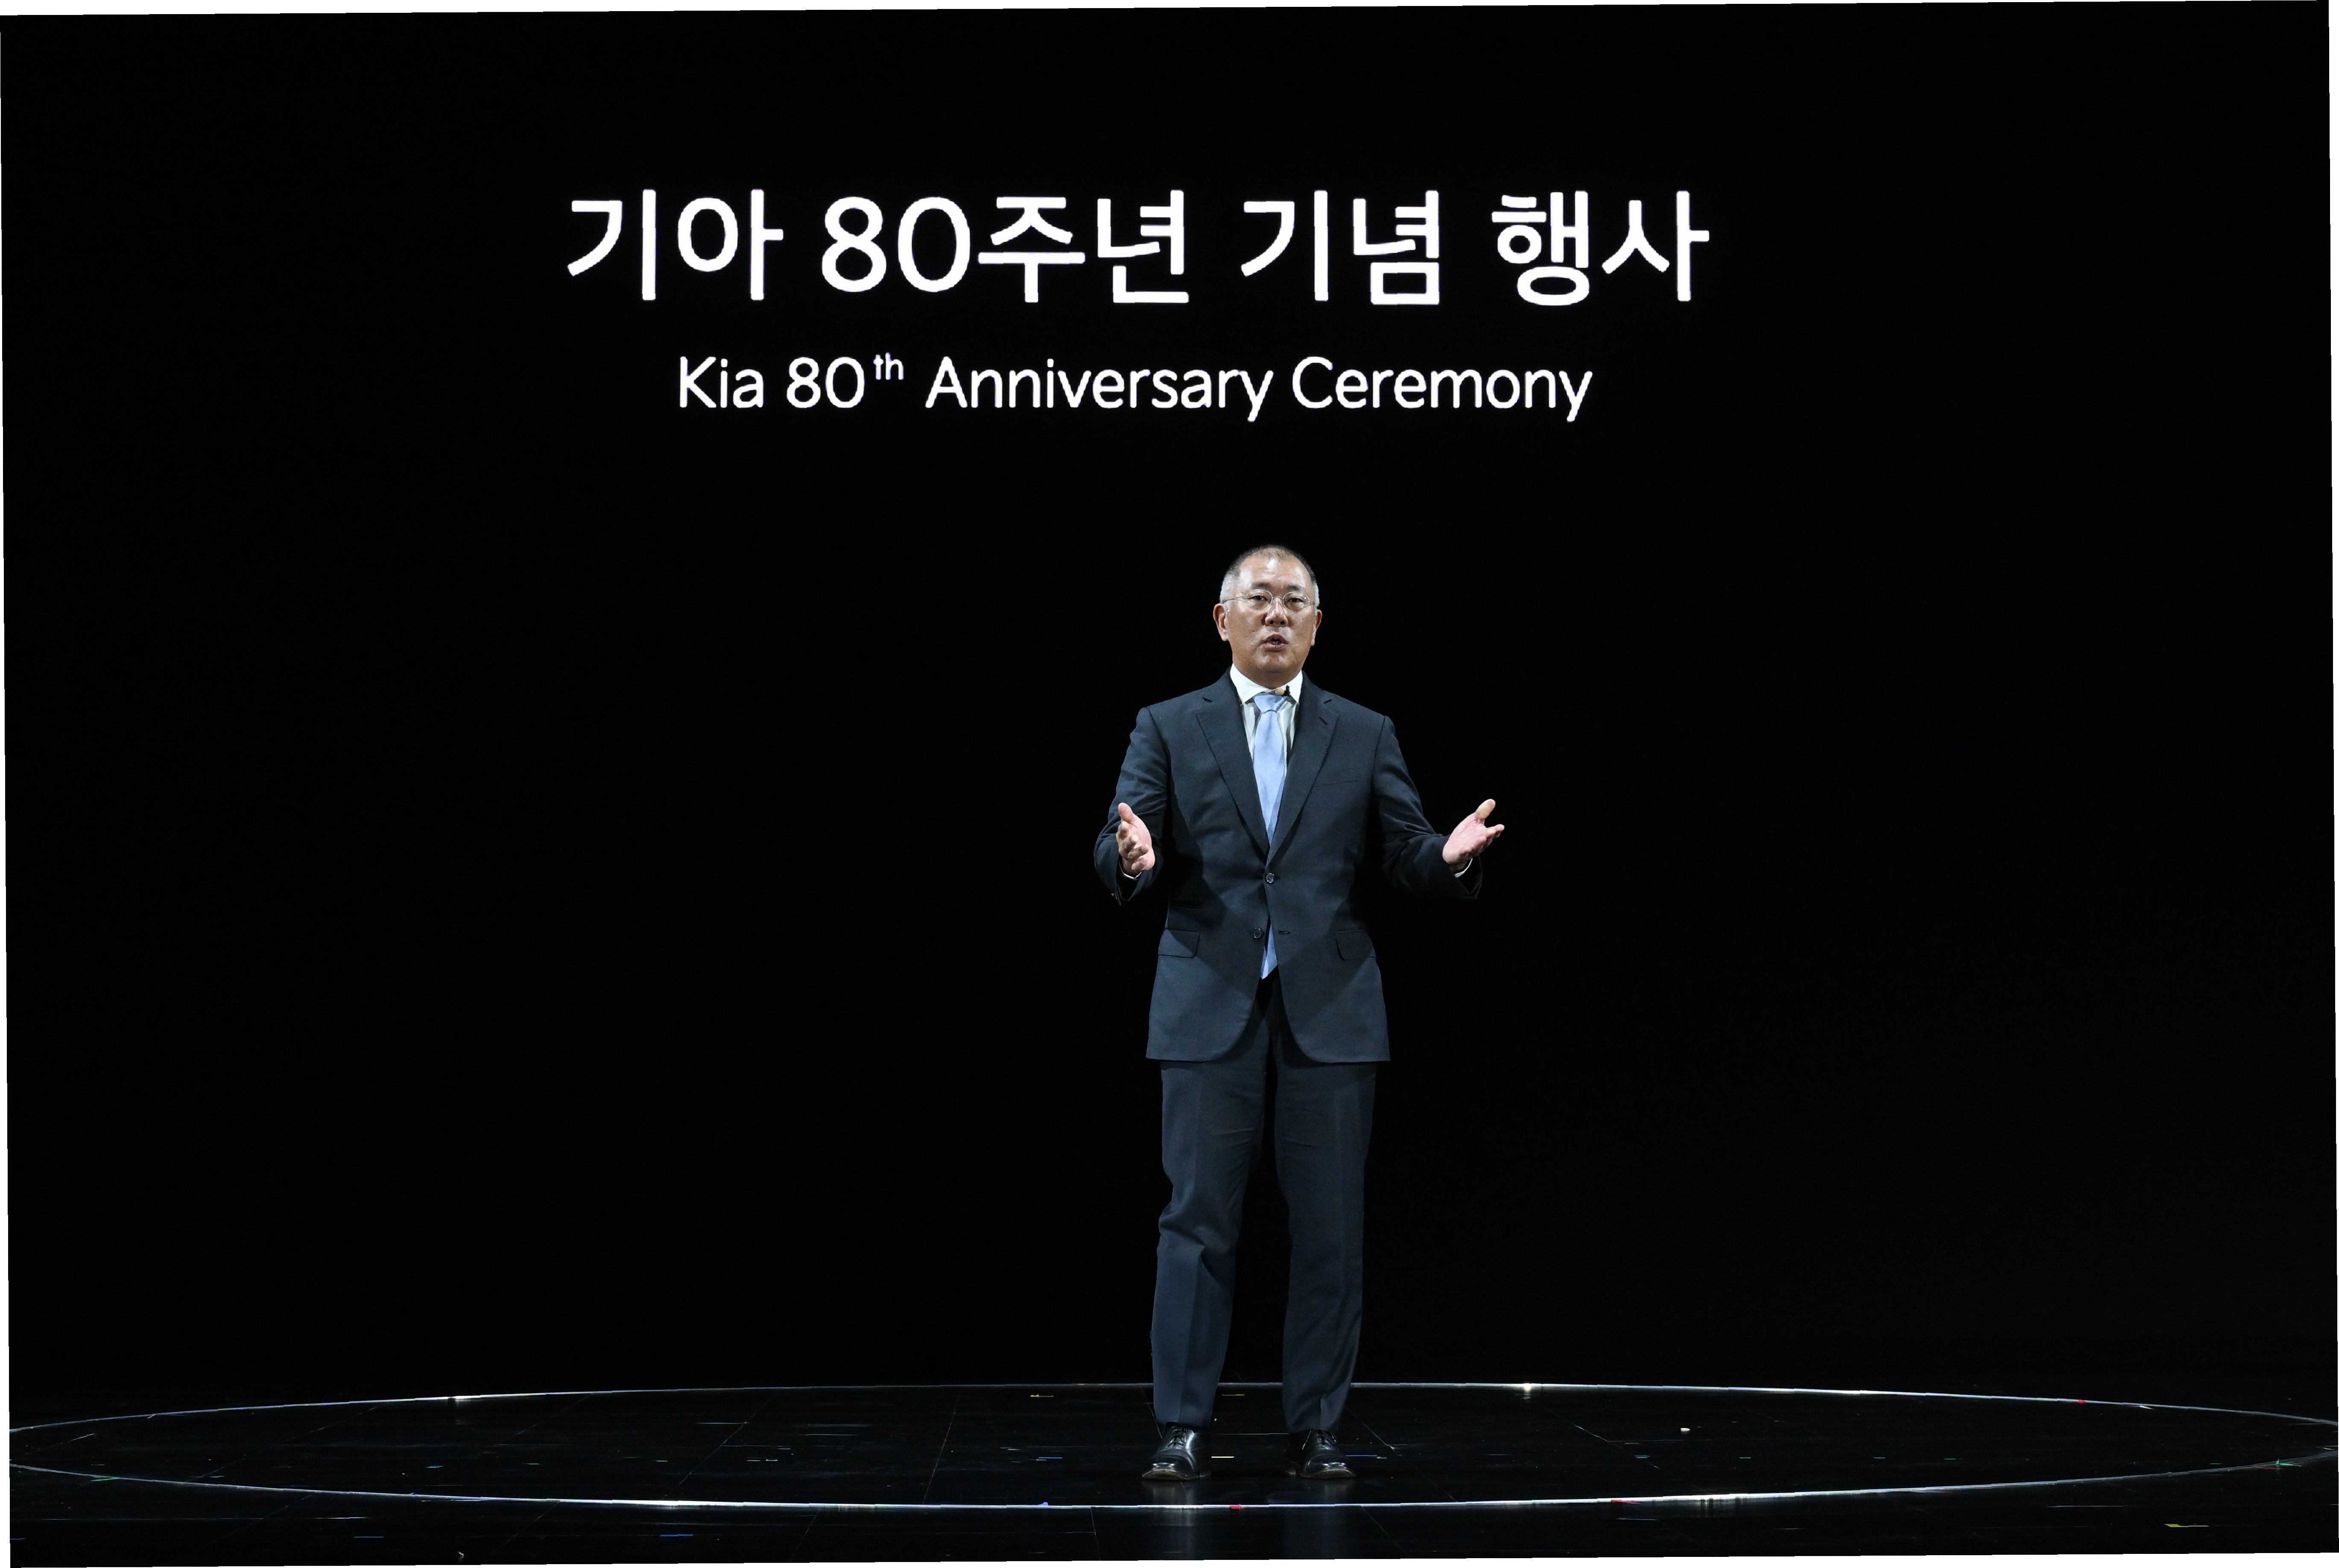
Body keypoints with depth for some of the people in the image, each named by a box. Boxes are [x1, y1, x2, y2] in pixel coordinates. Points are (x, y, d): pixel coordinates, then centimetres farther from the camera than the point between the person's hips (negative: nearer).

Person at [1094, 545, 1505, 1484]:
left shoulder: (1364, 735, 10)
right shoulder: (1169, 729, 7)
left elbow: (1408, 859, 5)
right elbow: (1118, 857, -1)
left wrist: (1449, 855, -18)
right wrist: (1133, 858, -25)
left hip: (1330, 1010, 1)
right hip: (1210, 1010, -1)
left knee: (1331, 1230, 2)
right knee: (1198, 1222, -1)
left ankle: (1314, 1430, 10)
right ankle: (1183, 1429, 4)